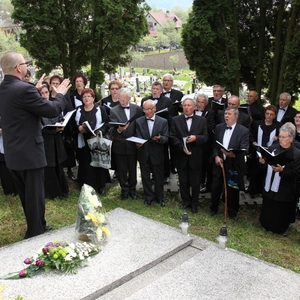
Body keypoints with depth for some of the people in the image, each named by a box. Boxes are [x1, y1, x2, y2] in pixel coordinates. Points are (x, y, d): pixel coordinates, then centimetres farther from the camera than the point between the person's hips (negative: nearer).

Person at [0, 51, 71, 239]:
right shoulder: (24, 89, -21)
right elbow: (52, 110, -17)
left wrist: (35, 89, 25)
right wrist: (60, 94, 0)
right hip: (29, 152, -9)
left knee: (27, 196, 20)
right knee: (35, 197, 4)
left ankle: (37, 227, 36)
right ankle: (36, 234, 16)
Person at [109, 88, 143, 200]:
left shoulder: (137, 109, -2)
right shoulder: (114, 110, -6)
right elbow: (114, 128, -14)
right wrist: (119, 129, -36)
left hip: (133, 144, 1)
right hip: (119, 145, -1)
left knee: (132, 168, 14)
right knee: (121, 169, 11)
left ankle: (132, 188, 33)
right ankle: (124, 190, 29)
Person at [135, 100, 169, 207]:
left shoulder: (163, 121, -4)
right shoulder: (138, 121, 0)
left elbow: (166, 138, -5)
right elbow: (138, 136, -3)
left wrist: (160, 138, -27)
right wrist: (138, 143, -26)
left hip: (157, 154, -1)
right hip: (144, 154, 1)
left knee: (158, 177, 11)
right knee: (145, 177, 13)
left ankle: (159, 197, 31)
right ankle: (149, 196, 31)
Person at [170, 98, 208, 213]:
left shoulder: (201, 120, 2)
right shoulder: (176, 120, 2)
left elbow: (205, 137, -1)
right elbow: (173, 137, -3)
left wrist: (196, 138, -20)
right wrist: (182, 147, -15)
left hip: (195, 157, -1)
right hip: (181, 156, 1)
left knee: (195, 182, 8)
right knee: (183, 181, 13)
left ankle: (194, 203, 25)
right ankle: (186, 201, 32)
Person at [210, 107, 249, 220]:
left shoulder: (244, 131, -9)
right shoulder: (218, 127, 4)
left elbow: (244, 150, -15)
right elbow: (214, 144, 6)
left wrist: (233, 154, -33)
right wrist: (216, 156, -10)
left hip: (234, 165, -3)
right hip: (219, 163, 3)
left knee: (233, 190, 11)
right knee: (215, 188, 12)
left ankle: (232, 212, 31)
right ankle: (213, 208, 34)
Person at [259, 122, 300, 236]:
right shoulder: (273, 148, 0)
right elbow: (266, 165, 11)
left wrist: (282, 170, -29)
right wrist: (263, 162, -11)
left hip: (284, 191, -4)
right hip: (269, 187, 4)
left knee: (281, 212, 11)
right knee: (268, 209, 20)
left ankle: (281, 229, 35)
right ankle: (266, 225, 42)